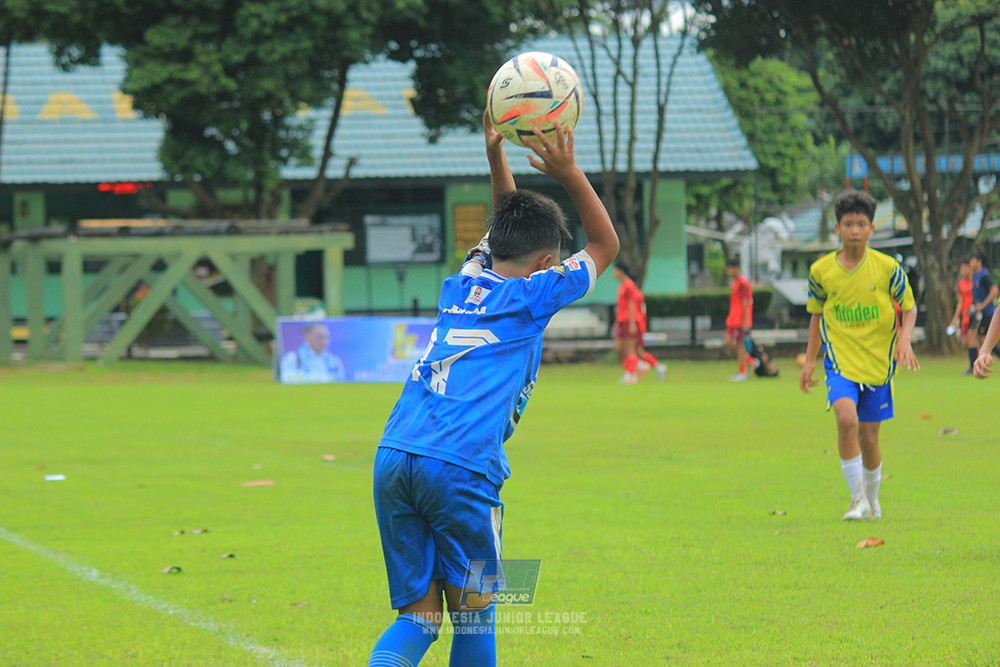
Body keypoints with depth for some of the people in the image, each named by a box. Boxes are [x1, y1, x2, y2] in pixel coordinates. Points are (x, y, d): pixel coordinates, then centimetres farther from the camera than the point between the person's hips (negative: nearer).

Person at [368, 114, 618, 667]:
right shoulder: (531, 297, 7)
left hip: (393, 457, 5)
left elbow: (506, 229, 42)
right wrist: (569, 174, 15)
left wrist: (495, 154, 35)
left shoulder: (461, 285, 23)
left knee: (418, 615, 4)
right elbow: (605, 245, 20)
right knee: (472, 610, 9)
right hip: (461, 467, -5)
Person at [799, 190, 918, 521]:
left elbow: (910, 308, 6)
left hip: (878, 363, 0)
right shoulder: (821, 270, 0)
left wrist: (904, 340, -13)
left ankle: (872, 500, 31)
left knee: (869, 437, 5)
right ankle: (857, 498, -14)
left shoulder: (887, 268, -4)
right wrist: (810, 359, 10)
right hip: (840, 361, 0)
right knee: (846, 419, -25)